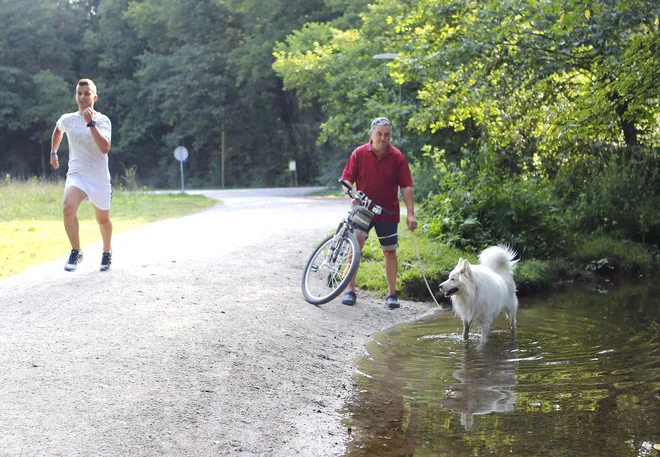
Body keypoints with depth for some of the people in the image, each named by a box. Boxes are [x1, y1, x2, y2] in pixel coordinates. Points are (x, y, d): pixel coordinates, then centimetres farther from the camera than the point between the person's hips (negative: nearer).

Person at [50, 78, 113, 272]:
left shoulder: (102, 120, -8)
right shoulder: (67, 119, 2)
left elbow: (105, 148, -25)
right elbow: (58, 130, 29)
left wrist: (91, 123, -29)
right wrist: (53, 152, 25)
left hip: (100, 178, -1)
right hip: (76, 175, 1)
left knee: (103, 220, 13)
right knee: (68, 208, -28)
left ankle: (107, 252, 44)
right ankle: (76, 252, -12)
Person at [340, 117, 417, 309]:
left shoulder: (397, 157, -3)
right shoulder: (359, 154, -3)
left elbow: (406, 186, -3)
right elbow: (347, 179, 1)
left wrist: (410, 213, -9)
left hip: (388, 212, 1)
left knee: (390, 251, 5)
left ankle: (391, 294, 15)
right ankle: (350, 290, -9)